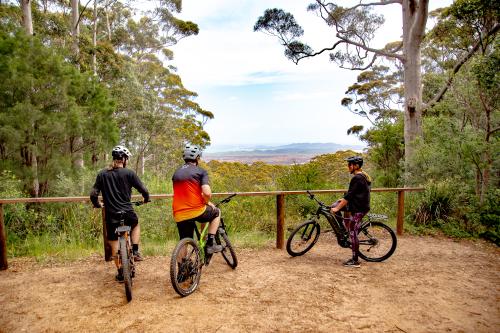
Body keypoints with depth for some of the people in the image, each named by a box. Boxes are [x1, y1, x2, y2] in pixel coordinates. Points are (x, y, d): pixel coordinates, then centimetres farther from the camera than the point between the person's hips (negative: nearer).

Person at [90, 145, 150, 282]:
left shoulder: (102, 174, 1)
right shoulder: (129, 173, -6)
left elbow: (93, 194, -1)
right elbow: (143, 190, -6)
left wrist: (97, 204, 20)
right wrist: (146, 199, 16)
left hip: (111, 215, 2)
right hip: (127, 213, -2)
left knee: (114, 242, 15)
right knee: (135, 224, 31)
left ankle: (120, 272, 18)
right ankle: (135, 251, 17)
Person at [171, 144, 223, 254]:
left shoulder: (176, 173, 17)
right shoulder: (201, 171, -2)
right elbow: (207, 193, -16)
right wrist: (207, 203, 8)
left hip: (179, 215, 5)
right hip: (196, 211, -5)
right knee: (217, 212, 23)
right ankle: (210, 244, 16)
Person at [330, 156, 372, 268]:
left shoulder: (357, 178, -18)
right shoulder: (364, 176, 13)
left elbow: (349, 195, -20)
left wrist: (337, 208, -16)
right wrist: (344, 200, 25)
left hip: (358, 209, -10)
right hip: (361, 205, 10)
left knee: (353, 233, -3)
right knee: (335, 205, 13)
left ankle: (355, 261, 5)